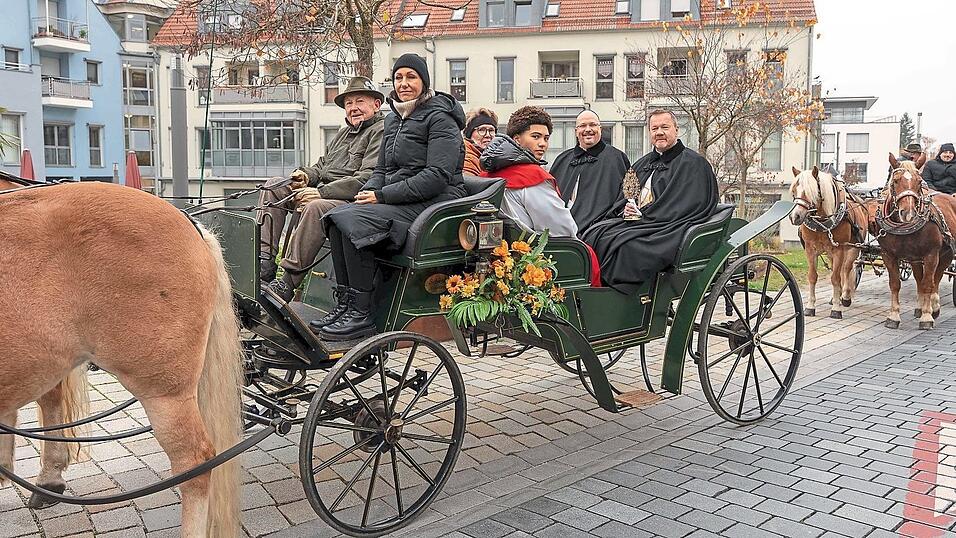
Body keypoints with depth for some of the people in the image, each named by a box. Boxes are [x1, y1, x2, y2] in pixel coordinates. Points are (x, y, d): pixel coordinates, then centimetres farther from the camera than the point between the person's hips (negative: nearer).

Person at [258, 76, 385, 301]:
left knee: (316, 207, -38)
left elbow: (368, 178, -18)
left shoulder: (382, 132, -5)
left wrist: (323, 192, -21)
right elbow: (322, 165, 29)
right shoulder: (344, 133, 27)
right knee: (275, 185, 1)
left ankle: (287, 283, -37)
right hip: (324, 193, 10)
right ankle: (265, 261, -10)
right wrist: (306, 175, 3)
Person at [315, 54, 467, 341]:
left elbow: (438, 177, -17)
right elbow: (381, 170, 24)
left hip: (433, 204, -8)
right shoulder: (393, 120, 20)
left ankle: (362, 314, -22)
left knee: (352, 221, -27)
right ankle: (344, 305, -17)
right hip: (398, 201, 8)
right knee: (337, 216, -16)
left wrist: (383, 195, -17)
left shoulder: (439, 118, -6)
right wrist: (368, 192, -1)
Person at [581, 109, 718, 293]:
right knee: (593, 234, -18)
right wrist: (626, 208, -4)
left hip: (665, 229, -7)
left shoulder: (693, 163, 1)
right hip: (636, 222, 7)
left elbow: (682, 209, -10)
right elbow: (622, 198, 20)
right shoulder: (643, 163, 23)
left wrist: (643, 214, -12)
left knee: (616, 242, -31)